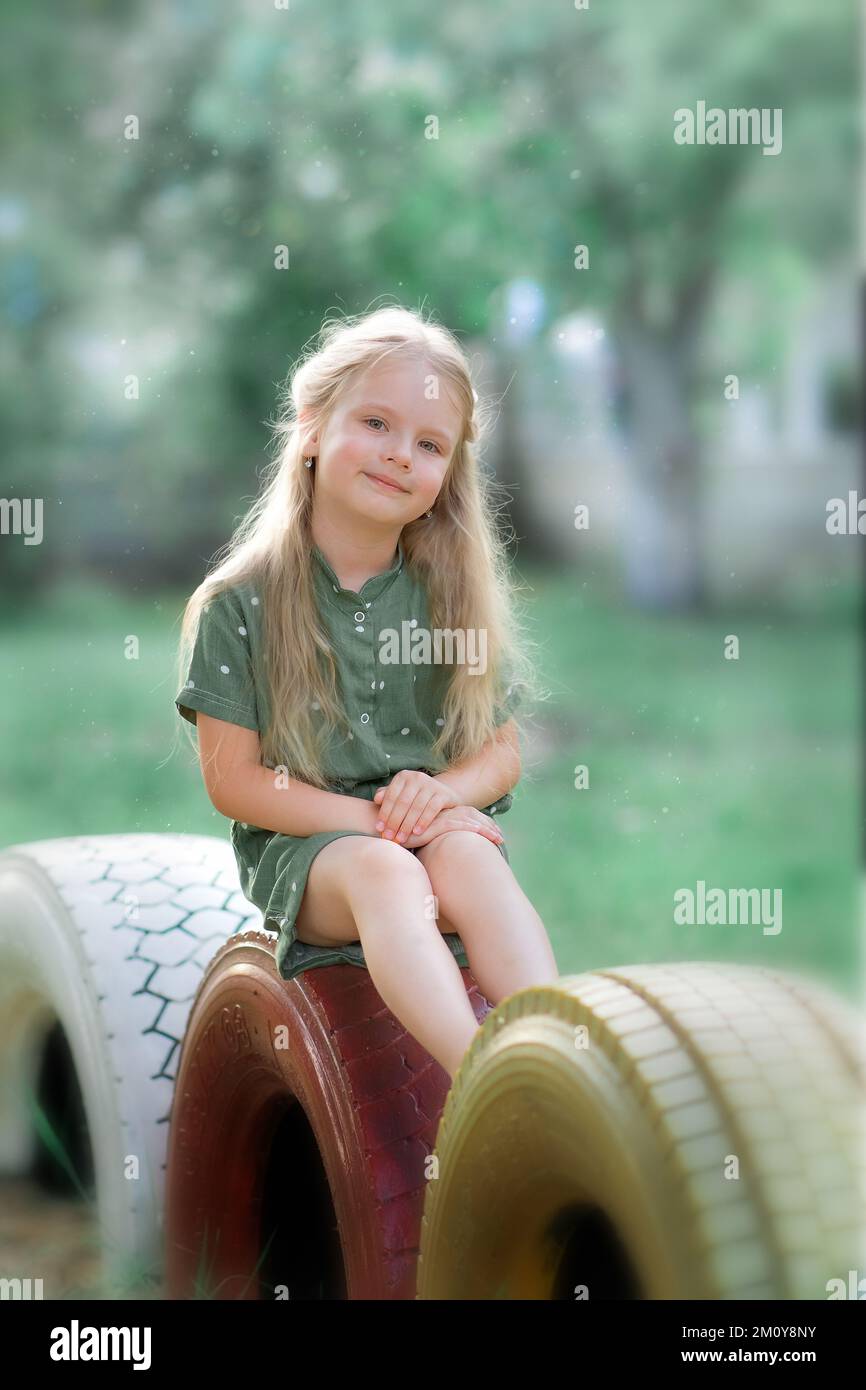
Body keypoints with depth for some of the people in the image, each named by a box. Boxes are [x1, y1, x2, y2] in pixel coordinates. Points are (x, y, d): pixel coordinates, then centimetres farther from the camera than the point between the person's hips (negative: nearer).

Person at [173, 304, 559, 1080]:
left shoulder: (458, 595, 7)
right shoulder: (240, 604, -2)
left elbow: (501, 753, 9)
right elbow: (233, 779, -3)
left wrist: (442, 792, -15)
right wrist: (368, 818, -16)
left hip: (440, 830, 3)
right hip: (300, 846, -2)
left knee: (467, 857, -33)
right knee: (382, 871, -35)